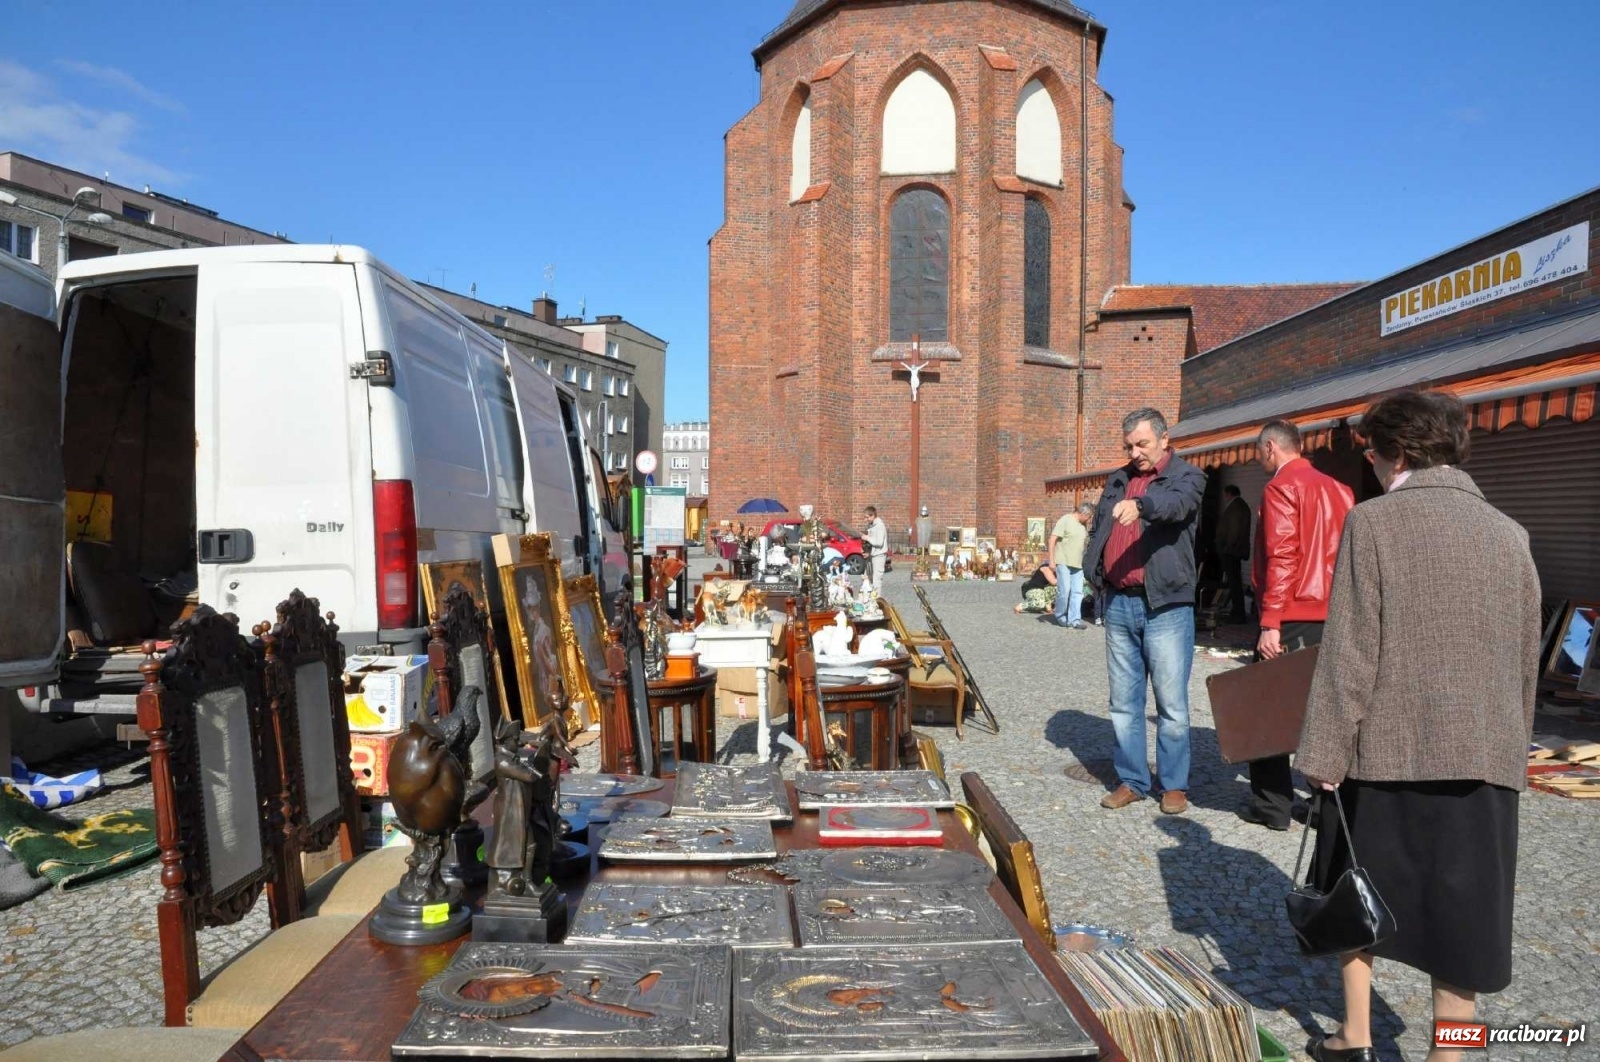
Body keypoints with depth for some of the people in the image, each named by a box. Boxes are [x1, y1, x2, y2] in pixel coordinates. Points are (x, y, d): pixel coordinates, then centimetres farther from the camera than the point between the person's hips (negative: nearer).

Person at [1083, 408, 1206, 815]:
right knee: (1124, 702, 10)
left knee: (1172, 703, 0)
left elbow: (1176, 503, -24)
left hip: (1165, 605, -5)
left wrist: (1140, 504, -44)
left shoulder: (1187, 476, -1)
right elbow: (1097, 531, 21)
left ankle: (1174, 785, 13)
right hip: (1118, 603, 5)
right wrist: (1095, 576, 7)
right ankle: (1131, 781, 19)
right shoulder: (1117, 481, 16)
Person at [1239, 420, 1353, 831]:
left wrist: (1270, 623, -17)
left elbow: (1281, 558, -16)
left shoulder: (1281, 487, -8)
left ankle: (1272, 804, 6)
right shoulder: (1338, 489, 13)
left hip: (1291, 617, -7)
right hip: (1329, 617, 7)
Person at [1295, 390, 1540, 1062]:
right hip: (1482, 753, 4)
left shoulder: (1374, 521, -8)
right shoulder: (1507, 532, 7)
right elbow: (1527, 657, 13)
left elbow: (1349, 651, -12)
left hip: (1387, 747, -3)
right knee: (1457, 910, 10)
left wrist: (1325, 752, -8)